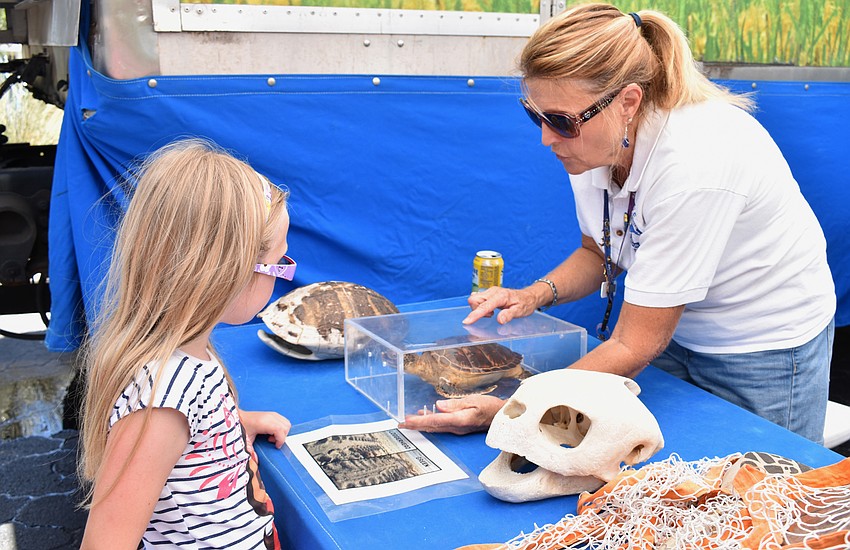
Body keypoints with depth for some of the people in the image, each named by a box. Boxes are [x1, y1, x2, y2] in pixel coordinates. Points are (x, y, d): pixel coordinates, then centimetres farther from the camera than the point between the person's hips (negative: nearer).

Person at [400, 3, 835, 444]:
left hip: (764, 344, -5)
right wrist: (538, 293, -15)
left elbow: (633, 345, -31)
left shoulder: (693, 164, -36)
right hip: (672, 329, 6)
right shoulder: (592, 139, -14)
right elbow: (597, 252, 5)